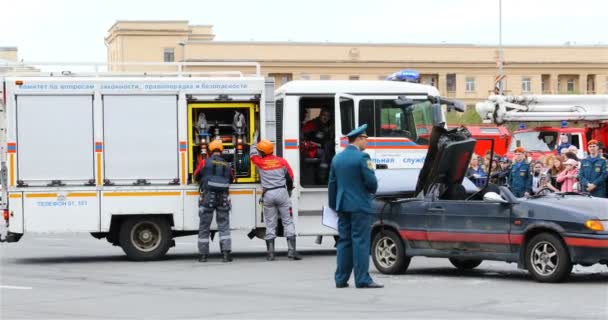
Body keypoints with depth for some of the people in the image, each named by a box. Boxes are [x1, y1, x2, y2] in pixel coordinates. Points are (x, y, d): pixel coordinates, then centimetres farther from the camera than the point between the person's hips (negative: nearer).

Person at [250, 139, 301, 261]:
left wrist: (255, 142, 41)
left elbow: (253, 154, 23)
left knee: (270, 225, 6)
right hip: (282, 192, 0)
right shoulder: (282, 161, 3)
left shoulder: (260, 162, 1)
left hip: (268, 194, 0)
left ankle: (270, 253, 3)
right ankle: (291, 250, -5)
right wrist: (289, 190, 25)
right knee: (288, 222, 2)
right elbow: (290, 177, 8)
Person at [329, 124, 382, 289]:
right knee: (361, 242, -5)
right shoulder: (362, 157, -12)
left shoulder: (337, 158, 10)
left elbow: (332, 183, 12)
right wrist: (372, 191, 8)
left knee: (344, 241, 10)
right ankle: (362, 279, -6)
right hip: (360, 206, -7)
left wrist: (333, 205, 18)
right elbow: (371, 181, -14)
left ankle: (341, 279, 11)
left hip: (343, 206, 7)